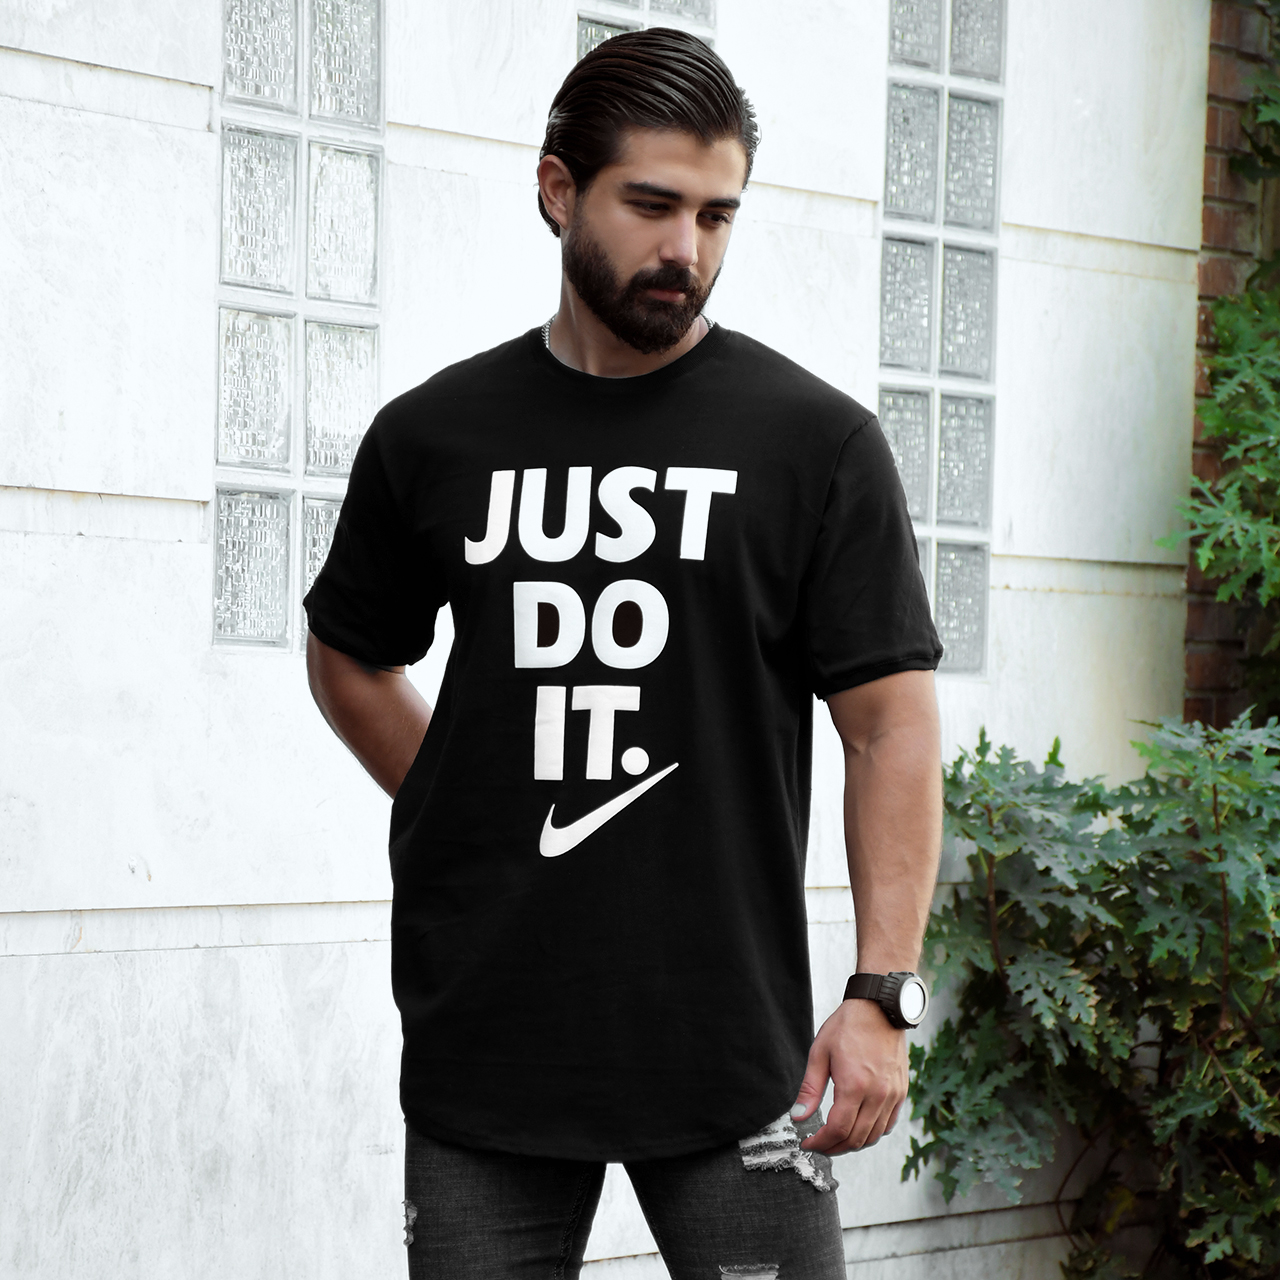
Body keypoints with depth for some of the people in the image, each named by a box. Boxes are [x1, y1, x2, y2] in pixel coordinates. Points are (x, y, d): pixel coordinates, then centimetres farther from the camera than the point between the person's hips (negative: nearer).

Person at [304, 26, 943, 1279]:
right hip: (483, 1045, 3)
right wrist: (468, 825, 9)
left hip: (730, 1053, -2)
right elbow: (349, 659, 21)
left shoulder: (815, 440, -2)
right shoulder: (432, 436, 6)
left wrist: (882, 996, -10)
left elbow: (891, 724, -3)